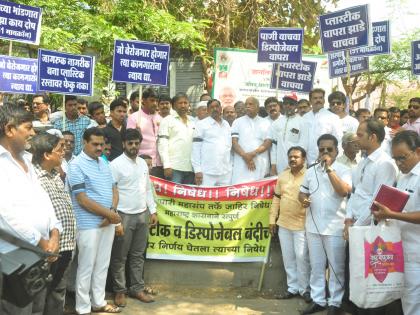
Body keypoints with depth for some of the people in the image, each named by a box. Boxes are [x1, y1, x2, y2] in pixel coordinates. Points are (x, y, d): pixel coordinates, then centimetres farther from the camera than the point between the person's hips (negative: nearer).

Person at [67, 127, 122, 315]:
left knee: (102, 265, 15)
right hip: (89, 225, -7)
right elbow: (82, 200, -17)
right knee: (86, 268, 3)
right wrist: (109, 214, -15)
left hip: (108, 223, 7)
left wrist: (112, 212, -7)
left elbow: (114, 189, 12)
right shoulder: (77, 166, -12)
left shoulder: (104, 163, 11)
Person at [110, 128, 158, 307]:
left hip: (142, 215, 6)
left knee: (138, 255, 14)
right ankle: (119, 291, 19)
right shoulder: (116, 165, -11)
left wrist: (153, 211, 11)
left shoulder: (143, 163, 9)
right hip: (124, 216, -6)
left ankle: (137, 288, 24)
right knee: (120, 257, 6)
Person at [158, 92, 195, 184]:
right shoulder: (167, 120, 3)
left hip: (190, 168, 4)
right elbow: (162, 144, -3)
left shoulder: (193, 121, 15)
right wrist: (167, 165, -13)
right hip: (174, 167, -4)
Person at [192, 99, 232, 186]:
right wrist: (197, 170, -10)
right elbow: (196, 148, -4)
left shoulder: (226, 125, 16)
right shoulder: (201, 124, 0)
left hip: (225, 172, 5)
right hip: (207, 172, -5)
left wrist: (231, 165, 14)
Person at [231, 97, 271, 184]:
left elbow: (268, 143, 2)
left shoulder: (265, 123, 11)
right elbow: (234, 142, 1)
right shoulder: (238, 122, 10)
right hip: (241, 165, -1)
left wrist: (253, 153, -13)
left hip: (261, 164, 1)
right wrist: (245, 156, -14)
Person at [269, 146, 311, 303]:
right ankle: (293, 287, 23)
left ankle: (305, 289, 15)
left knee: (302, 257, 0)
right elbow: (276, 198, 12)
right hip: (283, 224, 6)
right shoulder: (282, 176, 10)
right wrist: (272, 219, 10)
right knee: (288, 258, 12)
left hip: (302, 225, -5)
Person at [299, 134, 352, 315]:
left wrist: (329, 168, -20)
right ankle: (318, 300, 24)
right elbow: (302, 192, 15)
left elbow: (344, 191, -20)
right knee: (316, 266, 13)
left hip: (335, 227, -4)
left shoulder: (343, 170, -5)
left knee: (336, 267, 5)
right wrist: (303, 199, -8)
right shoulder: (311, 171, 9)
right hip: (313, 226, 5)